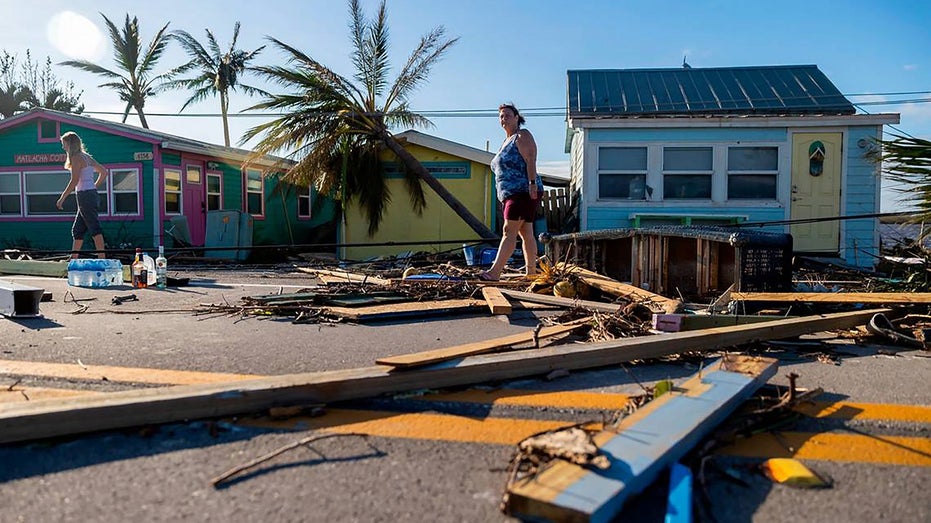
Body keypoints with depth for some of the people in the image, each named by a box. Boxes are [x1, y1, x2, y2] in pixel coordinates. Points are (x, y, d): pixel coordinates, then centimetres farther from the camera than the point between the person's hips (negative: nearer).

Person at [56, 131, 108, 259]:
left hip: (85, 195, -9)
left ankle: (102, 258, -14)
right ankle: (73, 260, 19)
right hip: (92, 194, 9)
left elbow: (74, 181, -15)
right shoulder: (86, 157, 17)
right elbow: (103, 172, 23)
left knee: (95, 228, -12)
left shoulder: (76, 158, -9)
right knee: (77, 230, 14)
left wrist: (62, 198, -11)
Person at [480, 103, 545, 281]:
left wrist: (532, 183, -25)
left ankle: (494, 272, -24)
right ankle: (531, 273, 8)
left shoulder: (522, 136, -2)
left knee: (509, 231, -17)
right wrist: (504, 197, 21)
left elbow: (530, 160, -14)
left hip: (524, 192, -9)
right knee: (526, 234, 7)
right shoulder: (506, 142, 25)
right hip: (511, 194, 9)